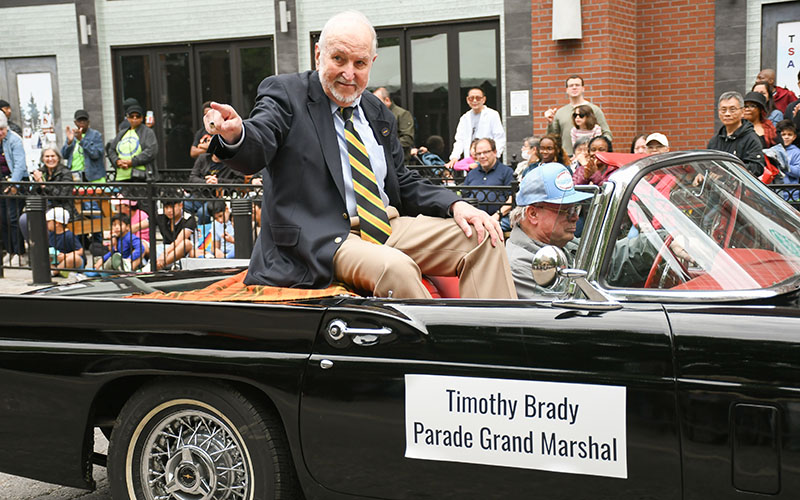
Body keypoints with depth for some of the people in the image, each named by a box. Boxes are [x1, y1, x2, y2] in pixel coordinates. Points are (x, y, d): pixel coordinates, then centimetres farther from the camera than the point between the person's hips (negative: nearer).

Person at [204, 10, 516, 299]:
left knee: (482, 238, -8)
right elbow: (253, 151, -17)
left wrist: (455, 204, 2)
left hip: (389, 226, 7)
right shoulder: (285, 93, 0)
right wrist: (234, 135, -43)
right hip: (322, 236, -7)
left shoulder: (378, 113, 17)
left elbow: (403, 183, 21)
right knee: (395, 268, -35)